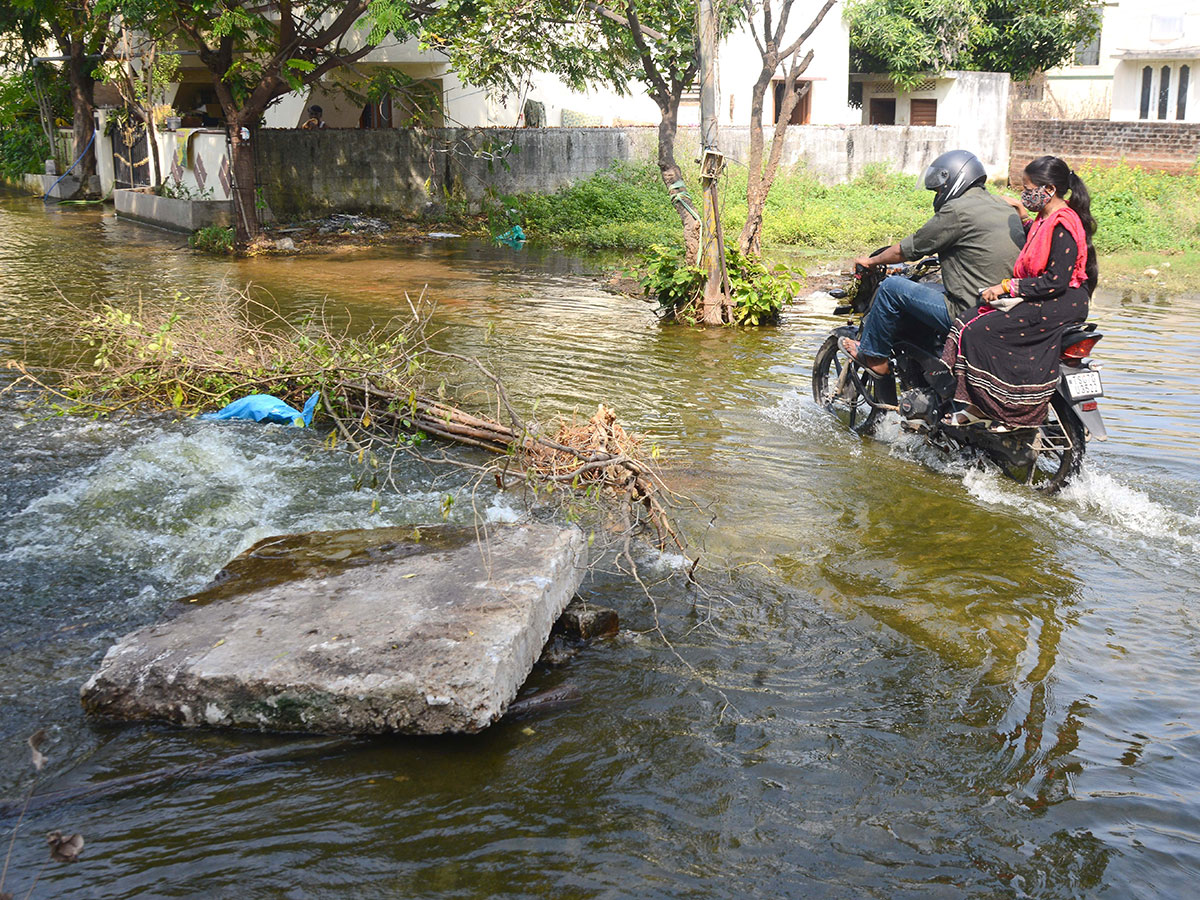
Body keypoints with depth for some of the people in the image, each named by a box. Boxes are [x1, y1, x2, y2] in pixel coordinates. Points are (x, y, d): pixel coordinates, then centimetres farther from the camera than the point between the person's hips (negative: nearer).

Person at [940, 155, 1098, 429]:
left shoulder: (1063, 225, -16)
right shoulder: (1046, 220, 14)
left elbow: (1057, 281, -22)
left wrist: (1007, 287, -20)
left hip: (1060, 304, -10)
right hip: (1039, 300, 10)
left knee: (981, 332, -21)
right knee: (967, 323, -5)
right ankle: (976, 406, -9)